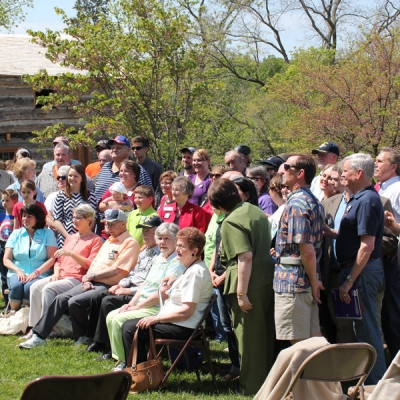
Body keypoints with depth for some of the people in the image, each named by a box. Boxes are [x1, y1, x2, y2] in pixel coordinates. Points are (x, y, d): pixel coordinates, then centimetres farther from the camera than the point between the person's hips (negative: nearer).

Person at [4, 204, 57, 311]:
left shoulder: (47, 234, 8)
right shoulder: (16, 234, 15)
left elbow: (52, 259, -1)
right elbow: (6, 260, 10)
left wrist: (36, 272, -15)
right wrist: (18, 271, -10)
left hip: (40, 275, -2)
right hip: (17, 273, 2)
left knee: (29, 287, -35)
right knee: (16, 286, -33)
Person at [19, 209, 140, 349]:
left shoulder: (130, 243, -8)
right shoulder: (108, 241, 22)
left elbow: (116, 270, -15)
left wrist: (91, 276, -9)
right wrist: (87, 279, -1)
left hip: (107, 286, -9)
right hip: (91, 283, 9)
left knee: (75, 302, -25)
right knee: (61, 299, -5)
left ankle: (84, 337, -5)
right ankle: (39, 335, -3)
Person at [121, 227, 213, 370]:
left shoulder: (195, 272, -17)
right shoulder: (191, 270, 18)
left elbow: (187, 311, -23)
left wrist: (157, 318, -17)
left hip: (183, 328, -12)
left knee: (130, 329, -15)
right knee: (128, 325, 13)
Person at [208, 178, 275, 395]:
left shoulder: (231, 222, -16)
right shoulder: (256, 211, 9)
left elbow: (245, 257, -23)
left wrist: (241, 293, -21)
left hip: (250, 283, -8)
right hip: (269, 278, 8)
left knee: (249, 337, 4)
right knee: (266, 333, 19)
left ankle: (252, 387, 14)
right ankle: (267, 379, 31)